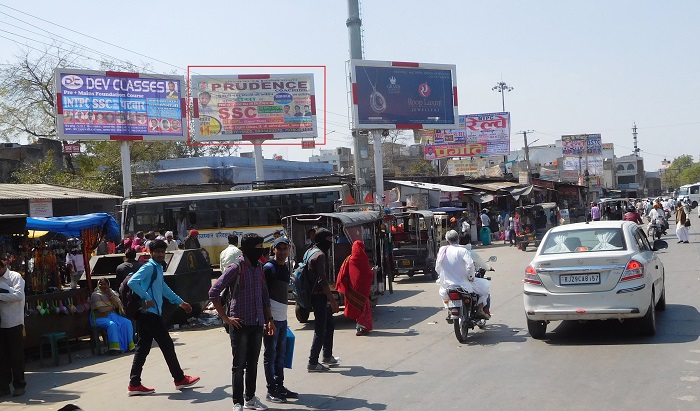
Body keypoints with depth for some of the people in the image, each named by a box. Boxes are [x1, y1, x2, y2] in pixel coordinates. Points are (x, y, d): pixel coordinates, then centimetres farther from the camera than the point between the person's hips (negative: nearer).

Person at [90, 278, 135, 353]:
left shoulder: (112, 292, 15)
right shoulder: (95, 295, -4)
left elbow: (118, 304, 1)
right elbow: (102, 309, -16)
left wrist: (110, 295, -9)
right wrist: (113, 307, -3)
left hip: (114, 316, 6)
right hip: (102, 318, -6)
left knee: (127, 322, -15)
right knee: (112, 324, -35)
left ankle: (129, 345, -12)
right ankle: (115, 347, -34)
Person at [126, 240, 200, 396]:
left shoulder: (158, 268, 19)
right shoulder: (149, 267, -12)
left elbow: (163, 288, 34)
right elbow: (132, 282, -26)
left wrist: (180, 302, 40)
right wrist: (147, 298, -22)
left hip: (147, 315, 9)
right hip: (150, 313, -9)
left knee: (143, 348, 8)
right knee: (167, 345, 1)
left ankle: (134, 384, 8)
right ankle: (180, 379, 12)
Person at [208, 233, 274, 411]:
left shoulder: (259, 269, 9)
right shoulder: (236, 268, -12)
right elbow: (214, 292, -15)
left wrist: (269, 319, 14)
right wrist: (226, 318, -13)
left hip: (257, 323, 6)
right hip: (240, 323, -6)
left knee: (252, 363, 15)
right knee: (239, 364, 1)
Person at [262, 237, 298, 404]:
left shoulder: (285, 268, 15)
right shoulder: (269, 268, -10)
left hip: (282, 317, 8)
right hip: (271, 318, -8)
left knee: (281, 354, 14)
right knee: (270, 355, -1)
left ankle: (280, 386, 23)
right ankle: (271, 390, 5)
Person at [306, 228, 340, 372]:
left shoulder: (311, 251, 14)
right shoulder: (319, 255, -17)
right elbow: (322, 281, -23)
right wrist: (333, 301, -22)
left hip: (316, 295, 10)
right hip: (320, 296, -10)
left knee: (329, 325, 19)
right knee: (320, 330, -5)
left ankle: (327, 356, 28)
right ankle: (313, 363, -1)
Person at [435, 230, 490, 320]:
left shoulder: (442, 250, 2)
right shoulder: (462, 251, -12)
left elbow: (437, 268, 8)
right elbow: (470, 264, -25)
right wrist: (471, 277, -8)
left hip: (447, 285, 5)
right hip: (463, 285, -5)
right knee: (485, 285, 14)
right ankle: (480, 309, 8)